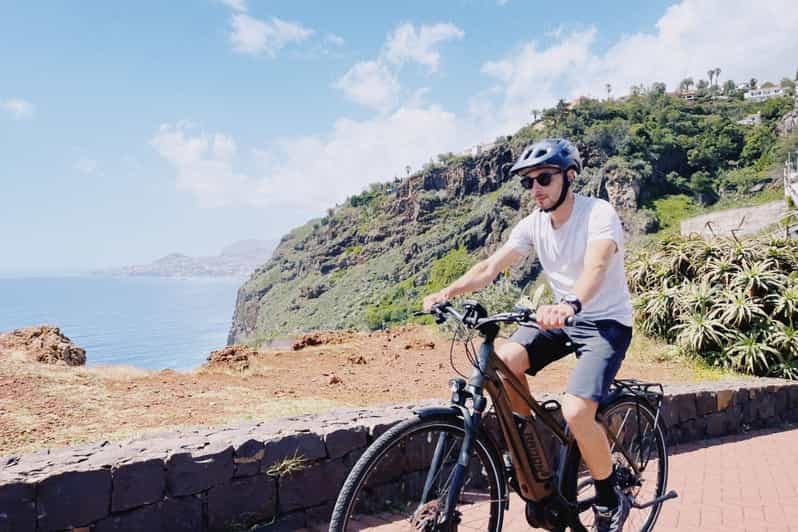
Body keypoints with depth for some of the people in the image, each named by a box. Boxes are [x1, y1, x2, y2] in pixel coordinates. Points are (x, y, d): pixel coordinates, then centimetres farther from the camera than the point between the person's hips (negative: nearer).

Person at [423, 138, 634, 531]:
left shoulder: (599, 213, -19)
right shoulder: (532, 224, -2)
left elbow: (596, 265, -38)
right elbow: (490, 267, -11)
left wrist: (571, 303, -59)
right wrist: (447, 292, -28)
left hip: (607, 322, -5)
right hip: (563, 318, 6)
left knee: (576, 412, -24)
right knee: (502, 362, -20)